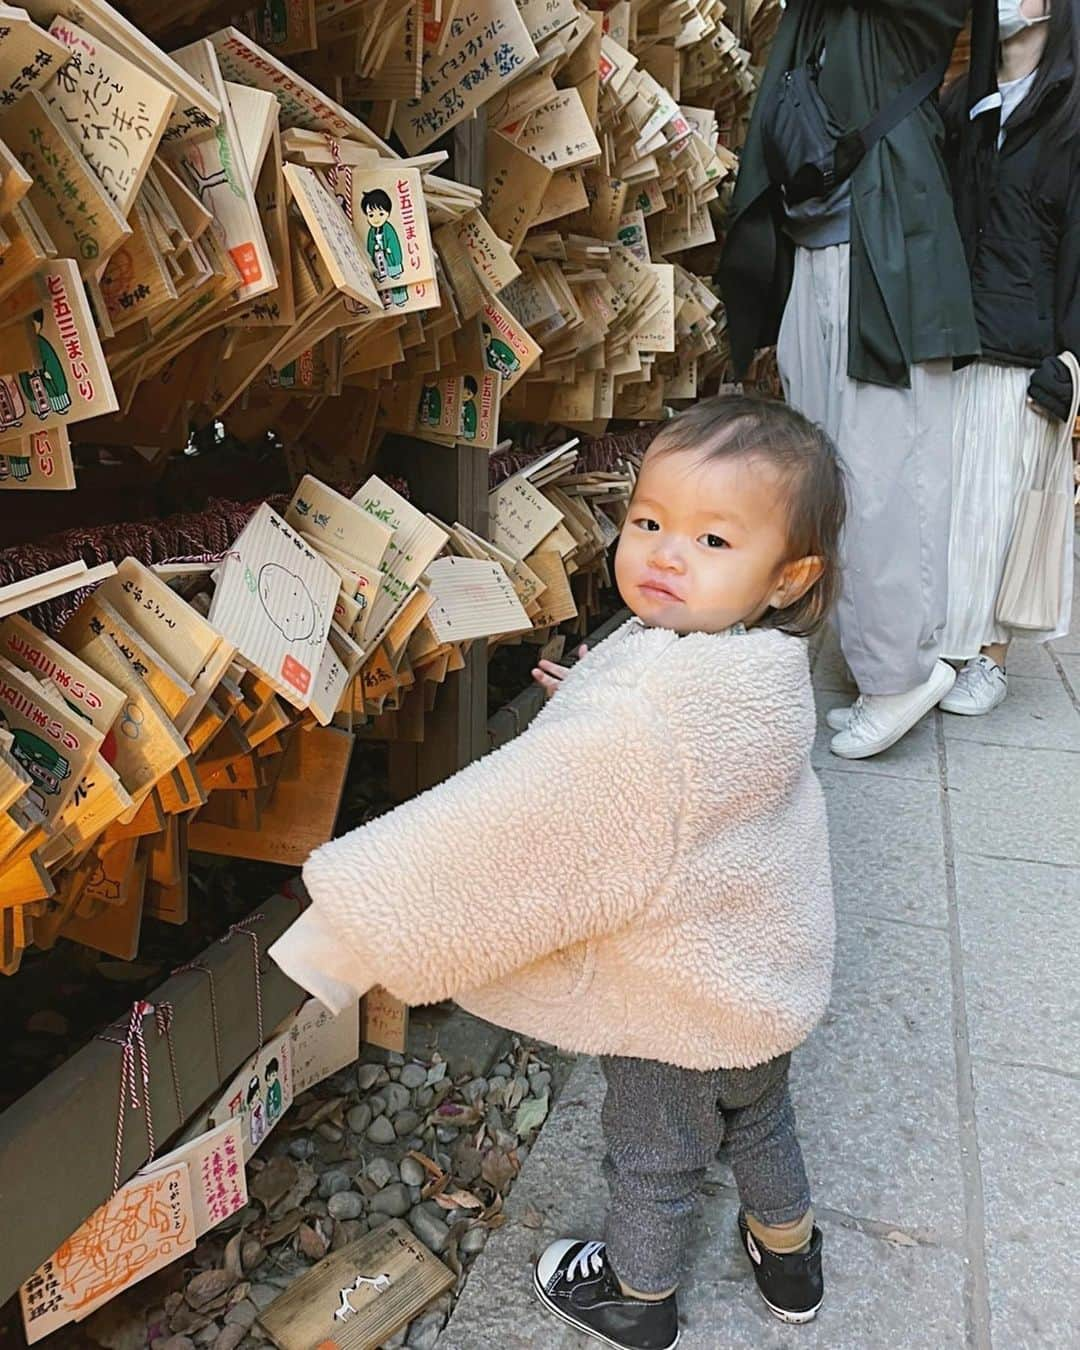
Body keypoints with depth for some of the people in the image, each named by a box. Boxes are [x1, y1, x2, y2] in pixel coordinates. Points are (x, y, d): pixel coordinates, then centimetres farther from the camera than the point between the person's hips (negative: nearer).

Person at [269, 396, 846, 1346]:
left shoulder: (637, 726, -41)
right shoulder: (768, 665, -12)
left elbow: (503, 836, -37)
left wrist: (346, 936, -29)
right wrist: (595, 695, 10)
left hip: (681, 1005, -7)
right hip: (772, 977, 8)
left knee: (654, 1159, 22)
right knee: (759, 1116, 33)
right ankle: (789, 1253, 60)